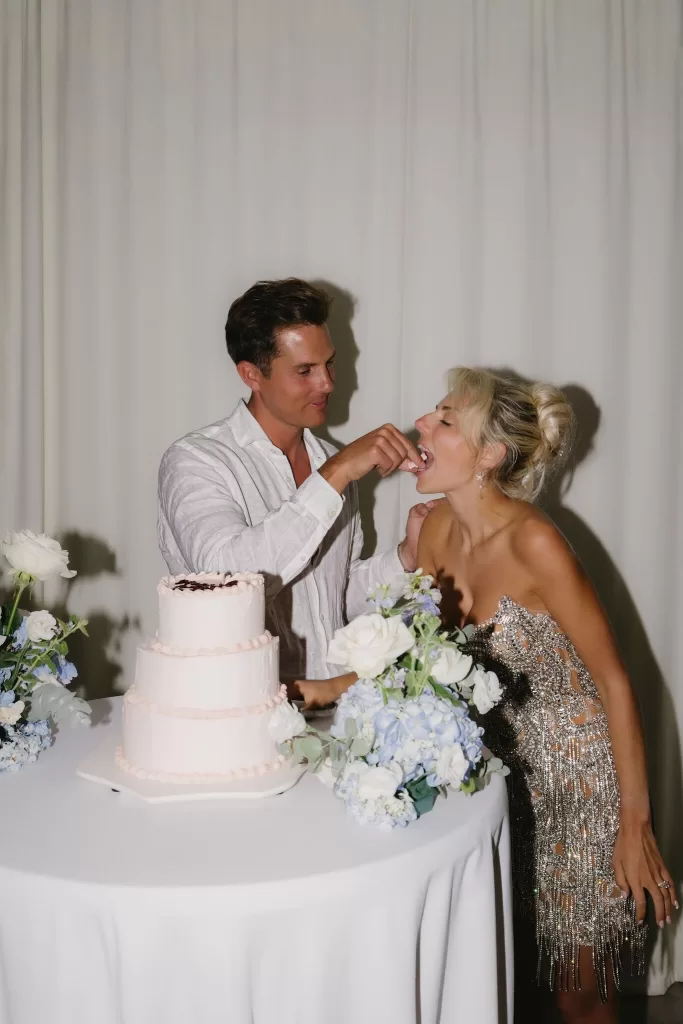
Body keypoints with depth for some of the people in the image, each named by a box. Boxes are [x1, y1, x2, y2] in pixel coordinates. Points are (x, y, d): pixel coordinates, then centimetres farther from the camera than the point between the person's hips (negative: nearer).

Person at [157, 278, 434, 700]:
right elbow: (228, 576, -28)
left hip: (335, 700, 5)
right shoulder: (195, 461, -9)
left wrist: (406, 555, 1)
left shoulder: (334, 462, 11)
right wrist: (335, 475, -25)